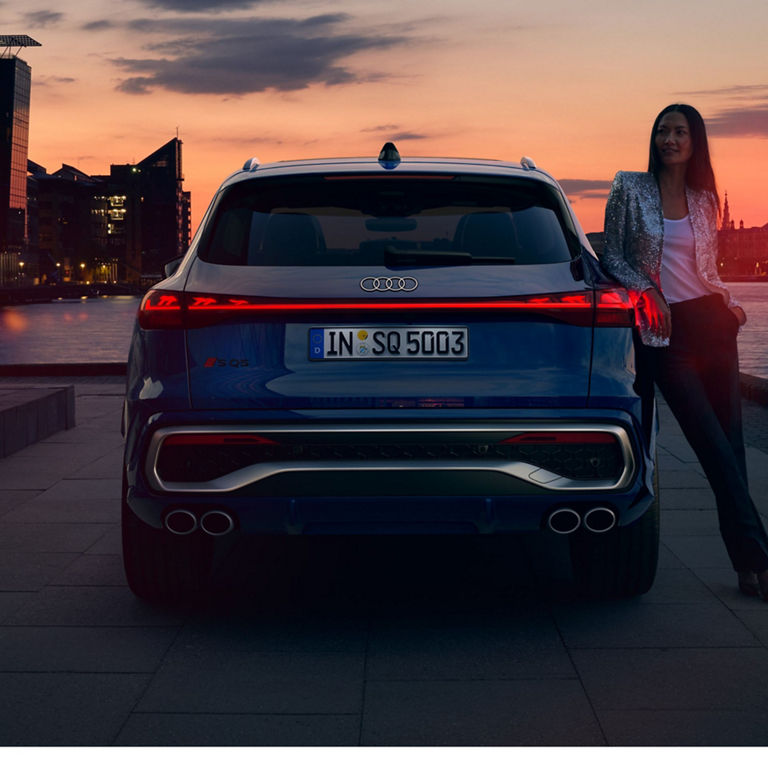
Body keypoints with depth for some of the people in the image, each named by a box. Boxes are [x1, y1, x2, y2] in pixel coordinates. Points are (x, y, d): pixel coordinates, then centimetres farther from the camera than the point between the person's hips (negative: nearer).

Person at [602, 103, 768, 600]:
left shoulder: (705, 199, 13)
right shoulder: (630, 188, 3)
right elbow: (613, 257, 2)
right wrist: (646, 290, -13)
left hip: (711, 321, 4)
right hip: (664, 332, -4)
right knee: (715, 447, -9)